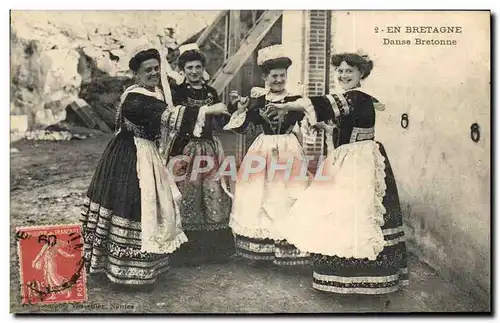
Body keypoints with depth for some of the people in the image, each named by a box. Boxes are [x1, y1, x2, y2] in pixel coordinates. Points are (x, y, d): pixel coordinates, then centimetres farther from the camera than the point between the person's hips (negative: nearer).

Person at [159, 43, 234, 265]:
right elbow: (177, 115, -21)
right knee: (187, 199, -1)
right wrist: (208, 110, -22)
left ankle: (215, 247, 18)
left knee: (215, 197, 4)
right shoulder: (177, 91, -1)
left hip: (210, 150, 5)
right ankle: (189, 251, 12)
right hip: (185, 151, -4)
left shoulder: (211, 92, 13)